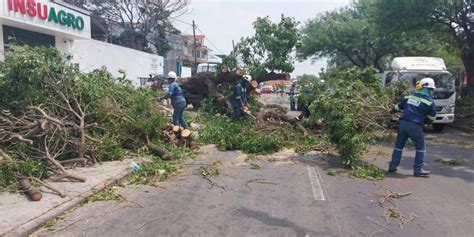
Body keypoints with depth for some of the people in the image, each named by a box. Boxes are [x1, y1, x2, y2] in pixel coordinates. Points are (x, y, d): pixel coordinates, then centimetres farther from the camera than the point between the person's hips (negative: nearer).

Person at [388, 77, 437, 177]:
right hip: (415, 126, -5)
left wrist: (392, 111, 45)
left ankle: (392, 166, 19)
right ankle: (418, 170, 8)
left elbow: (398, 106, 25)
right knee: (421, 147, 8)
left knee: (399, 145, 15)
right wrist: (425, 121, 25)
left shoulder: (409, 97, 12)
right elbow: (432, 116, 5)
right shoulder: (429, 101, -1)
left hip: (403, 123, 5)